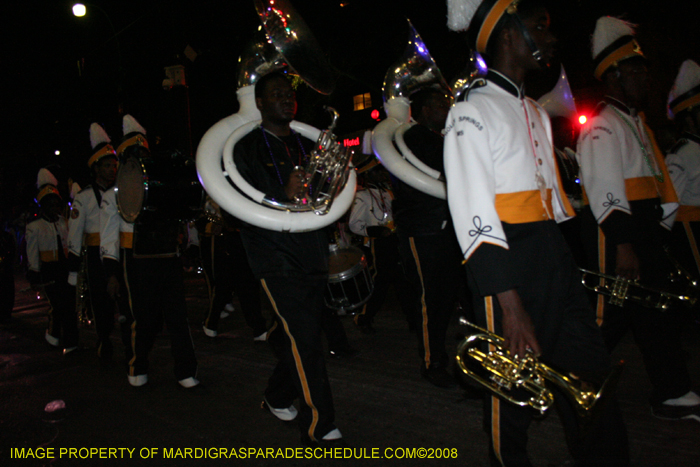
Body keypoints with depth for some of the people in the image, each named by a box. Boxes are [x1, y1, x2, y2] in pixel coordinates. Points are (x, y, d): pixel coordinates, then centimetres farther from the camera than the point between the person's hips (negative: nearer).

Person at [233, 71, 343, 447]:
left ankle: (278, 397, 38)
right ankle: (318, 426, 0)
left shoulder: (306, 146, 18)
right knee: (305, 338, -11)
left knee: (299, 335, 14)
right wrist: (284, 195, -25)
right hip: (277, 258, -6)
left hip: (313, 257, 6)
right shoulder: (246, 148, -1)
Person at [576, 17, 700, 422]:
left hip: (643, 228, 10)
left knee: (659, 309, 13)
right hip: (615, 233, -10)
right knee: (612, 315, -3)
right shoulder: (602, 127, -12)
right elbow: (606, 191, -21)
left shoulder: (637, 121, 21)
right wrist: (623, 246, -25)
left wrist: (660, 227, 20)